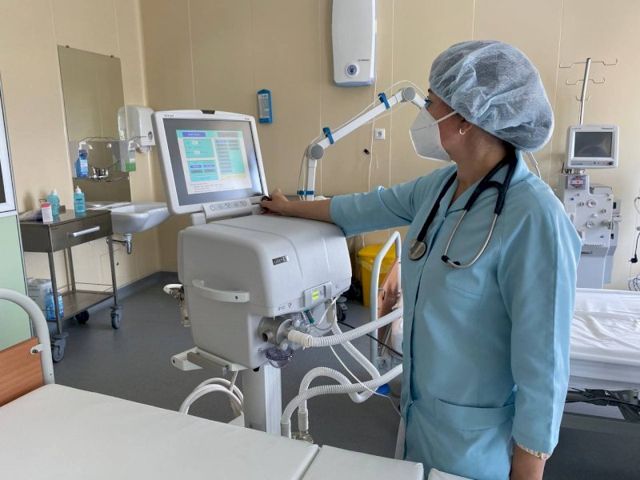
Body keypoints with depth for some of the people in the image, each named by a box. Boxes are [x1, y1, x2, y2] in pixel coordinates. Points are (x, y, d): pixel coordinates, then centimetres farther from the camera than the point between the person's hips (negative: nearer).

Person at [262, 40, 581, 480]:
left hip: (476, 437, -7)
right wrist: (290, 208, 22)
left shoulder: (533, 220, -27)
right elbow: (368, 208, 10)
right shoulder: (442, 186, -4)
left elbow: (543, 364, -23)